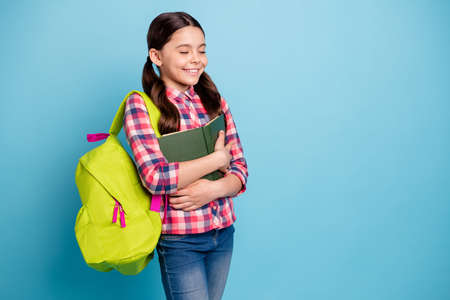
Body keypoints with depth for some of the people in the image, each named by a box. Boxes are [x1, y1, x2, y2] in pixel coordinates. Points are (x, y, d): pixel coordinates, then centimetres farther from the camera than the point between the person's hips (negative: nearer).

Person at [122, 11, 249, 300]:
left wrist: (214, 189, -17)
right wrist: (218, 158, -14)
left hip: (224, 233, 5)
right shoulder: (141, 104, -10)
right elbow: (155, 177, -21)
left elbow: (240, 171, 4)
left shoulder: (215, 102, 5)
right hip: (179, 240, -5)